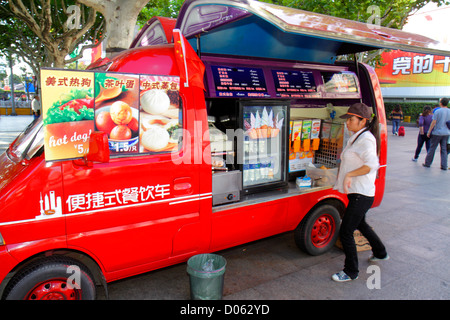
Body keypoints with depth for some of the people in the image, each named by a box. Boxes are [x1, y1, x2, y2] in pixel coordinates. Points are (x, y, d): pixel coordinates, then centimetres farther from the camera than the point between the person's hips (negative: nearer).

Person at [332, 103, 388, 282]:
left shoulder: (365, 139, -18)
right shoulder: (356, 137, 13)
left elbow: (372, 165, -30)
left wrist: (350, 175, -31)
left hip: (361, 195, -11)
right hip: (358, 193, 11)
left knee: (345, 232, -5)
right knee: (360, 224, 29)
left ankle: (351, 272, 11)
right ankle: (380, 253, 50)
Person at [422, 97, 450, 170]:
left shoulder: (437, 111, -12)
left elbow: (433, 122, -12)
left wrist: (429, 132, -5)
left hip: (437, 132, -4)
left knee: (432, 148, 6)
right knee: (444, 149, 8)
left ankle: (427, 163, 15)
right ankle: (444, 166, 7)